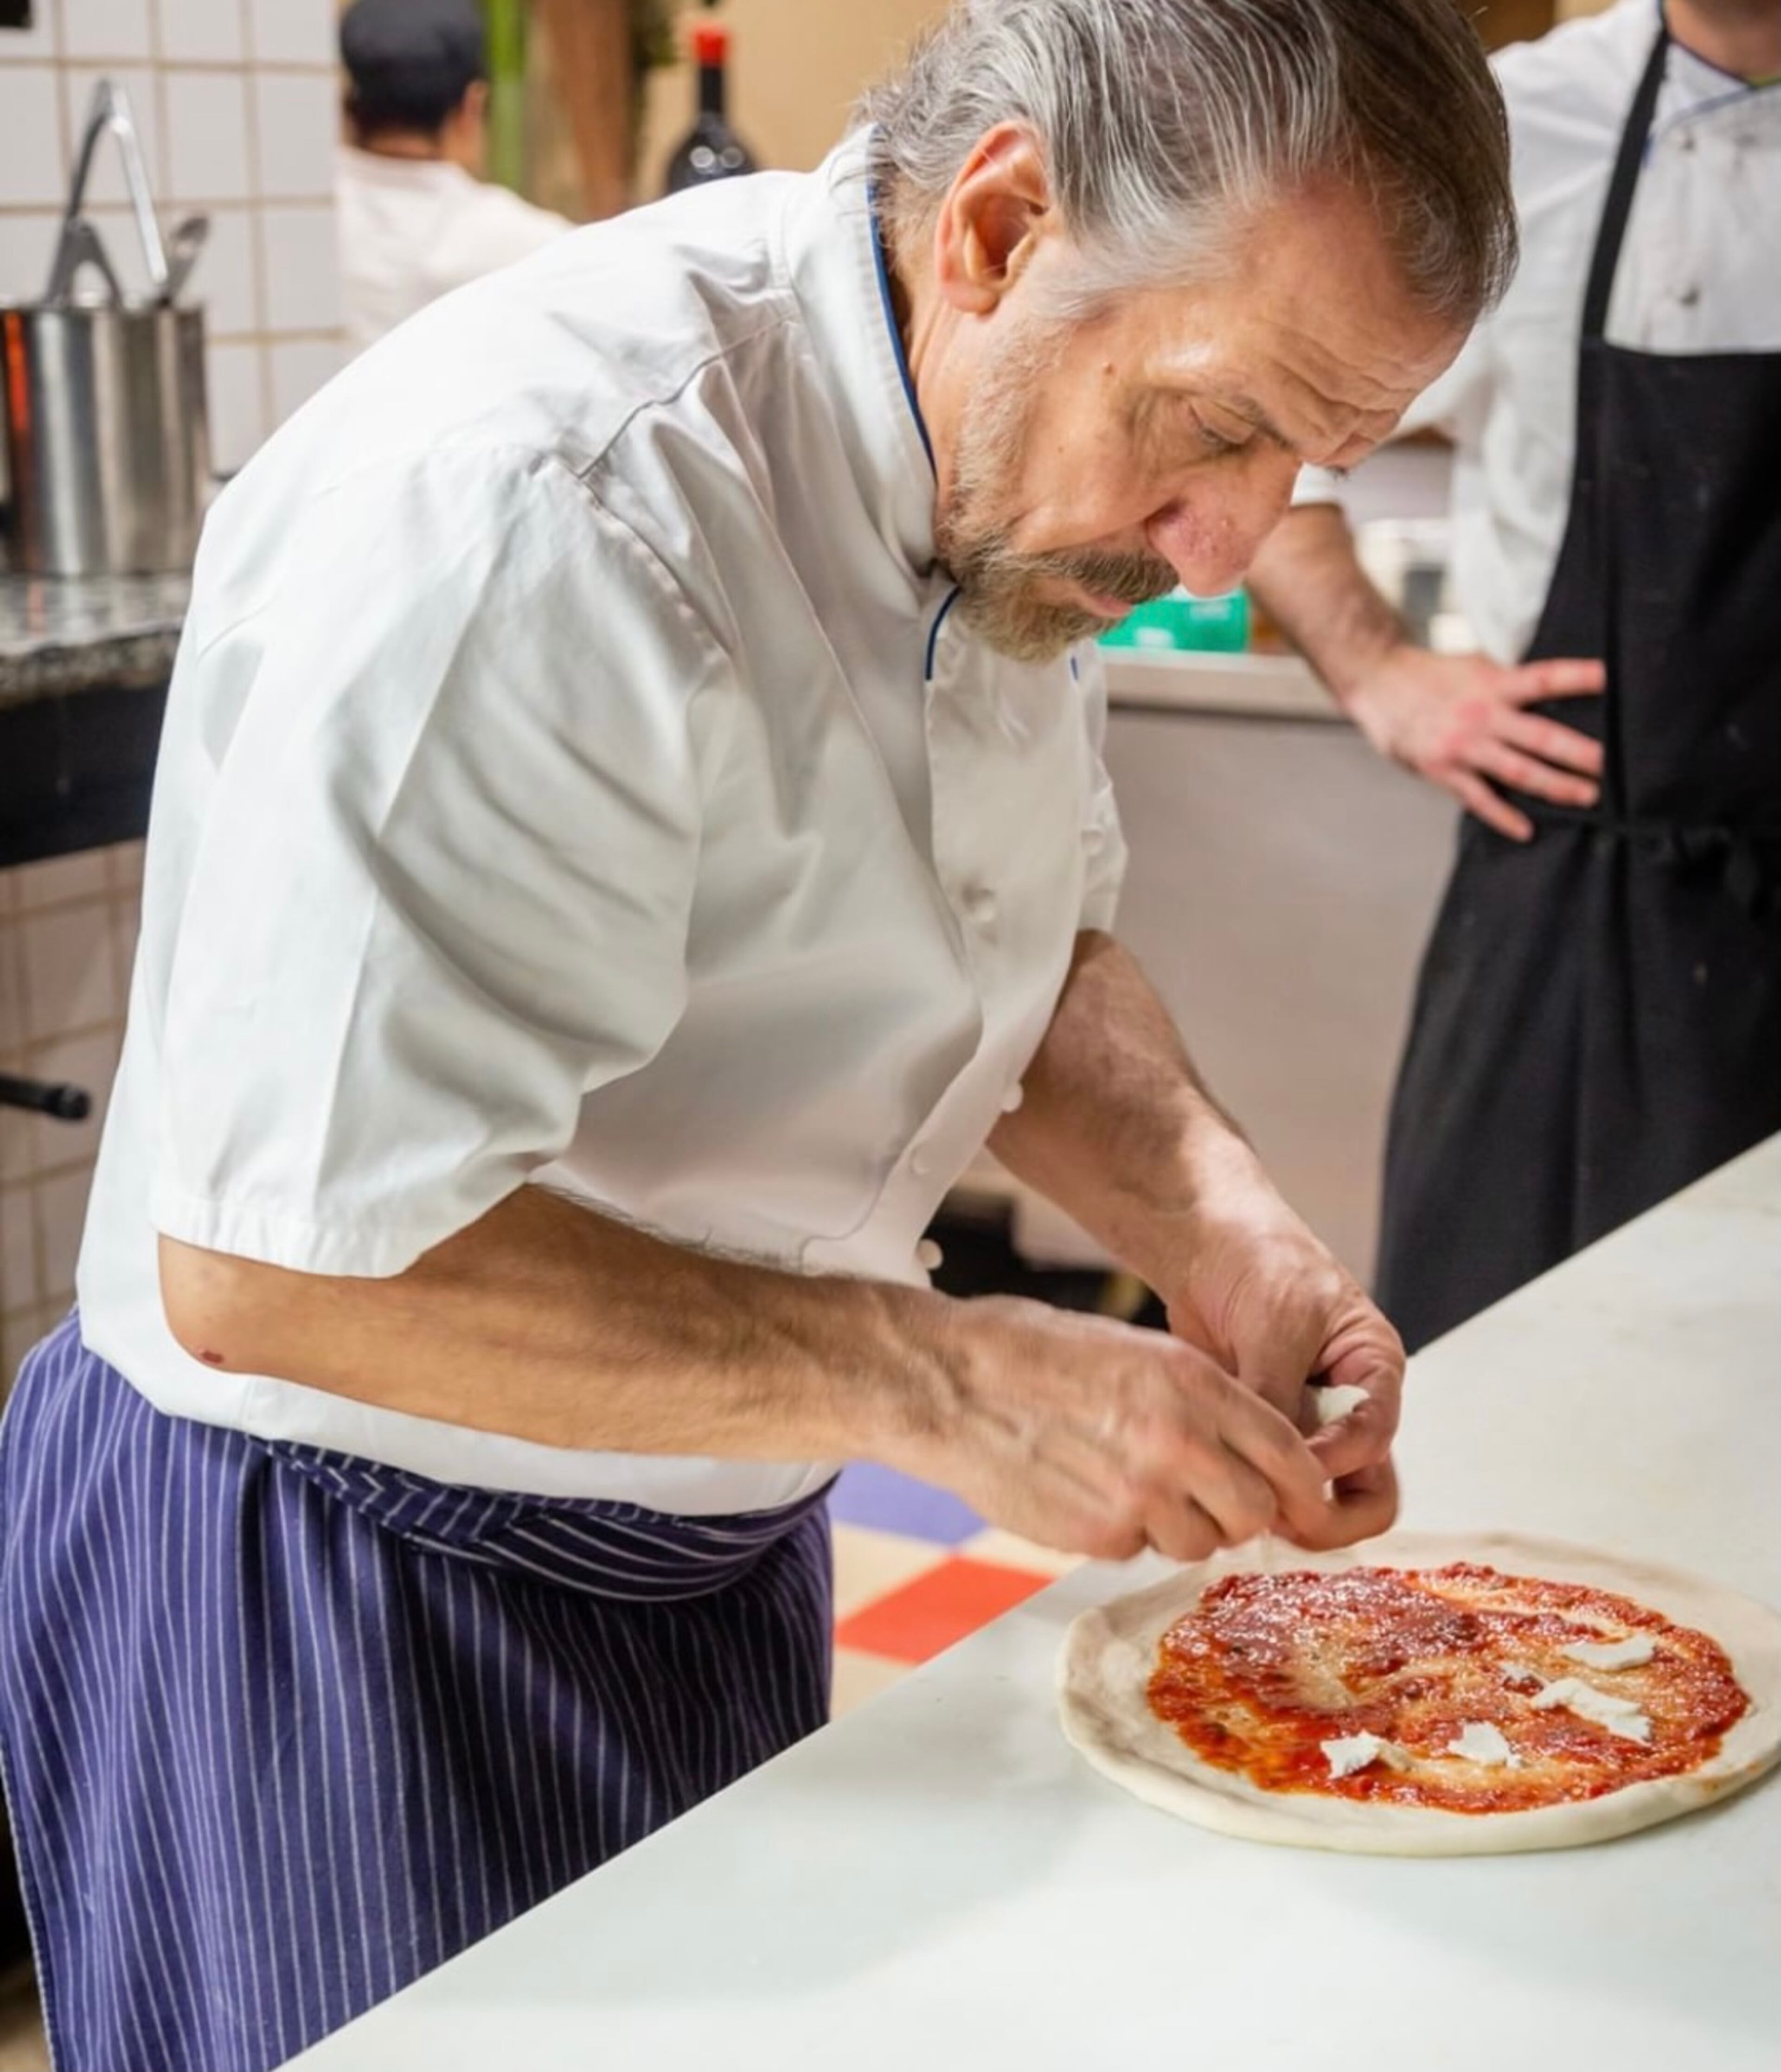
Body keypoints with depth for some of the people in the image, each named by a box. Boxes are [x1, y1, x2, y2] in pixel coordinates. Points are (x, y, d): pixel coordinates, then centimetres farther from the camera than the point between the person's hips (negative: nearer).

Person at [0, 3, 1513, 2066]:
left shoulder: (1026, 454, -3)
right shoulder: (540, 514, -31)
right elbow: (278, 1261, -32)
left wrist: (1199, 1207, -9)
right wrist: (936, 1381, -29)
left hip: (710, 1539, 8)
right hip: (338, 1603, -8)